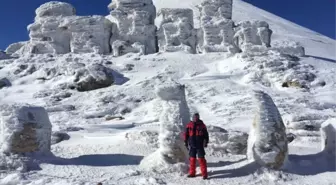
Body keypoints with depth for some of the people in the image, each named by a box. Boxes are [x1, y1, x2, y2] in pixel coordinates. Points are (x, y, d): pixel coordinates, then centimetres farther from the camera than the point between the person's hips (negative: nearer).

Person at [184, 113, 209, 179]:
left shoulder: (202, 125, 1)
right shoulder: (189, 125, 3)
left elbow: (206, 134, 7)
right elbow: (186, 134, 10)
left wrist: (206, 142, -1)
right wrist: (186, 143, 8)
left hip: (200, 145, -2)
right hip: (192, 145, 2)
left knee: (201, 159, -5)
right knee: (192, 159, 8)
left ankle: (204, 174, 1)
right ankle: (192, 173, 20)